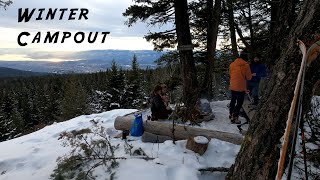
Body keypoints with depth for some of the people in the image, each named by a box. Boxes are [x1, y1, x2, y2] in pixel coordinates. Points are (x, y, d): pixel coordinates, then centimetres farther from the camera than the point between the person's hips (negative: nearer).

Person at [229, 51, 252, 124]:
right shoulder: (246, 65, -14)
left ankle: (231, 114, 36)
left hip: (232, 87, 6)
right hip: (241, 88, -6)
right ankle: (235, 118, 6)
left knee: (233, 100, 21)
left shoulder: (232, 64, 1)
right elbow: (249, 77, -8)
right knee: (239, 103, 4)